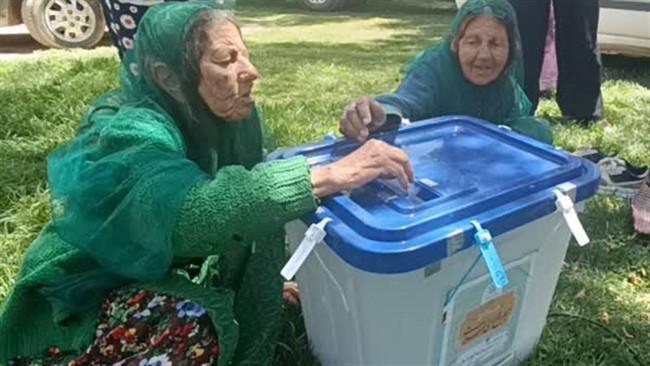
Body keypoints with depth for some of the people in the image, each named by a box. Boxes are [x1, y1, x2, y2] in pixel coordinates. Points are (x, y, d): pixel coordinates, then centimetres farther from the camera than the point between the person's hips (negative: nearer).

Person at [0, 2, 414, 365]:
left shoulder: (231, 119, -7)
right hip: (83, 306, -6)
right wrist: (331, 175, -49)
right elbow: (185, 212, -46)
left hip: (169, 279, 7)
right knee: (192, 327, -30)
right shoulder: (130, 132, -28)